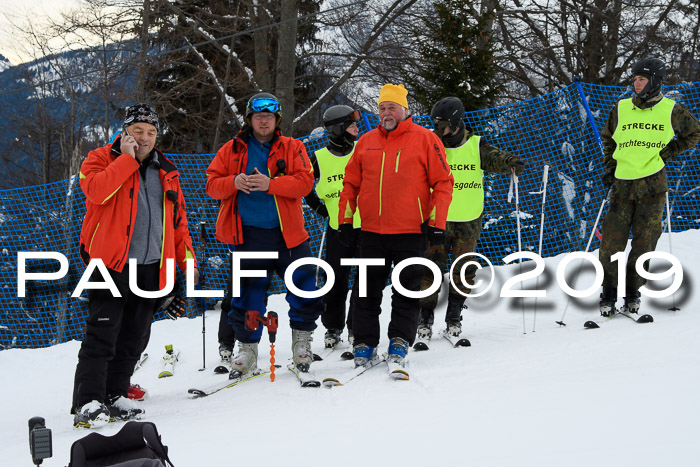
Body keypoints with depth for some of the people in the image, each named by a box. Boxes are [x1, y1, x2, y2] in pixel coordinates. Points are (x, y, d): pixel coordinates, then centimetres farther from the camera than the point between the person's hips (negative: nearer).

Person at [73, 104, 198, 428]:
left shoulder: (166, 172, 18)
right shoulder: (102, 159, 3)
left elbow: (178, 219, 23)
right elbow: (97, 191, -19)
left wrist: (187, 258, 14)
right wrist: (127, 158, -14)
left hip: (150, 268, 6)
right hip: (111, 262, -6)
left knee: (134, 337, 7)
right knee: (102, 333, -11)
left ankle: (115, 396, 14)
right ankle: (88, 403, -11)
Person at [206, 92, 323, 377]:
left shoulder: (292, 148, 5)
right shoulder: (232, 150, 9)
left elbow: (305, 182, -8)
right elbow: (212, 184, 5)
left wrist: (270, 183, -21)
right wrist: (234, 183, -16)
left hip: (287, 235, 0)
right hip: (248, 235, 0)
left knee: (305, 289, -1)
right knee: (247, 294, 4)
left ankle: (301, 340, 19)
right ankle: (247, 348, 18)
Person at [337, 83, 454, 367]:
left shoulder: (425, 139, -1)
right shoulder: (366, 141, 10)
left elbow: (443, 183, -2)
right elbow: (351, 183, 16)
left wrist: (436, 222, -8)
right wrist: (345, 219, 9)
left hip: (410, 231, -3)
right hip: (372, 231, 4)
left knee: (407, 290, 1)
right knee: (368, 290, 6)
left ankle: (400, 341, 9)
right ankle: (365, 343, 13)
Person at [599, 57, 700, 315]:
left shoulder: (670, 110, 0)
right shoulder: (621, 109, 5)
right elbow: (608, 138, 20)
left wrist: (667, 153, 2)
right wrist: (609, 167, 11)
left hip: (653, 184, -1)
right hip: (622, 182, 1)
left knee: (645, 241, 1)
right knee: (612, 241, -4)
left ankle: (633, 293, 15)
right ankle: (608, 294, 8)